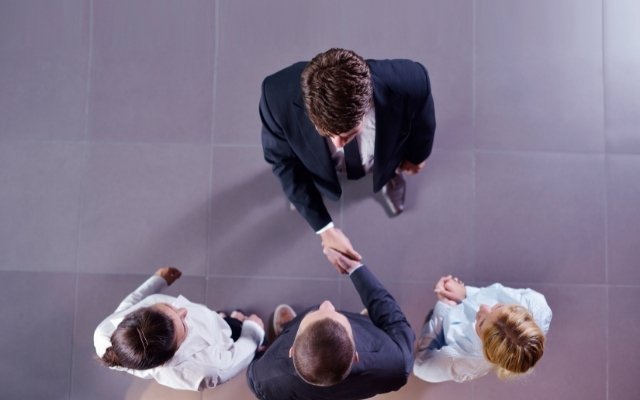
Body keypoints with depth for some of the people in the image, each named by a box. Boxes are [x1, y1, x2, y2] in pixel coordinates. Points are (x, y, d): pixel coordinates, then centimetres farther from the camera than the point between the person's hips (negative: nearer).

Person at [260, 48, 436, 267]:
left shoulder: (408, 83, -44)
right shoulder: (279, 98, -44)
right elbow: (283, 160, -23)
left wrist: (417, 155, 2)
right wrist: (324, 227, -27)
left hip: (381, 162, 1)